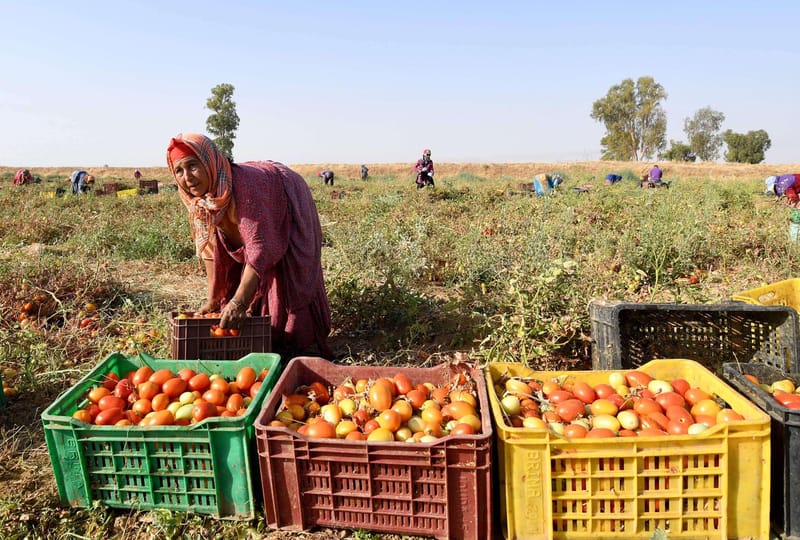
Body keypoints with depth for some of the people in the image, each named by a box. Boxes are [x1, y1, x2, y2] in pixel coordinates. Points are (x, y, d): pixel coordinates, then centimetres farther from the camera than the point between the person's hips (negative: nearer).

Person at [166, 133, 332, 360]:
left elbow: (259, 247, -46)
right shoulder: (196, 196, -19)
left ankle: (295, 345, 3)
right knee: (238, 273, 5)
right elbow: (210, 246, -11)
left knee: (286, 276, -11)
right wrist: (213, 300, -10)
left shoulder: (242, 185, -42)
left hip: (288, 213, -7)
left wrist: (239, 303, -50)